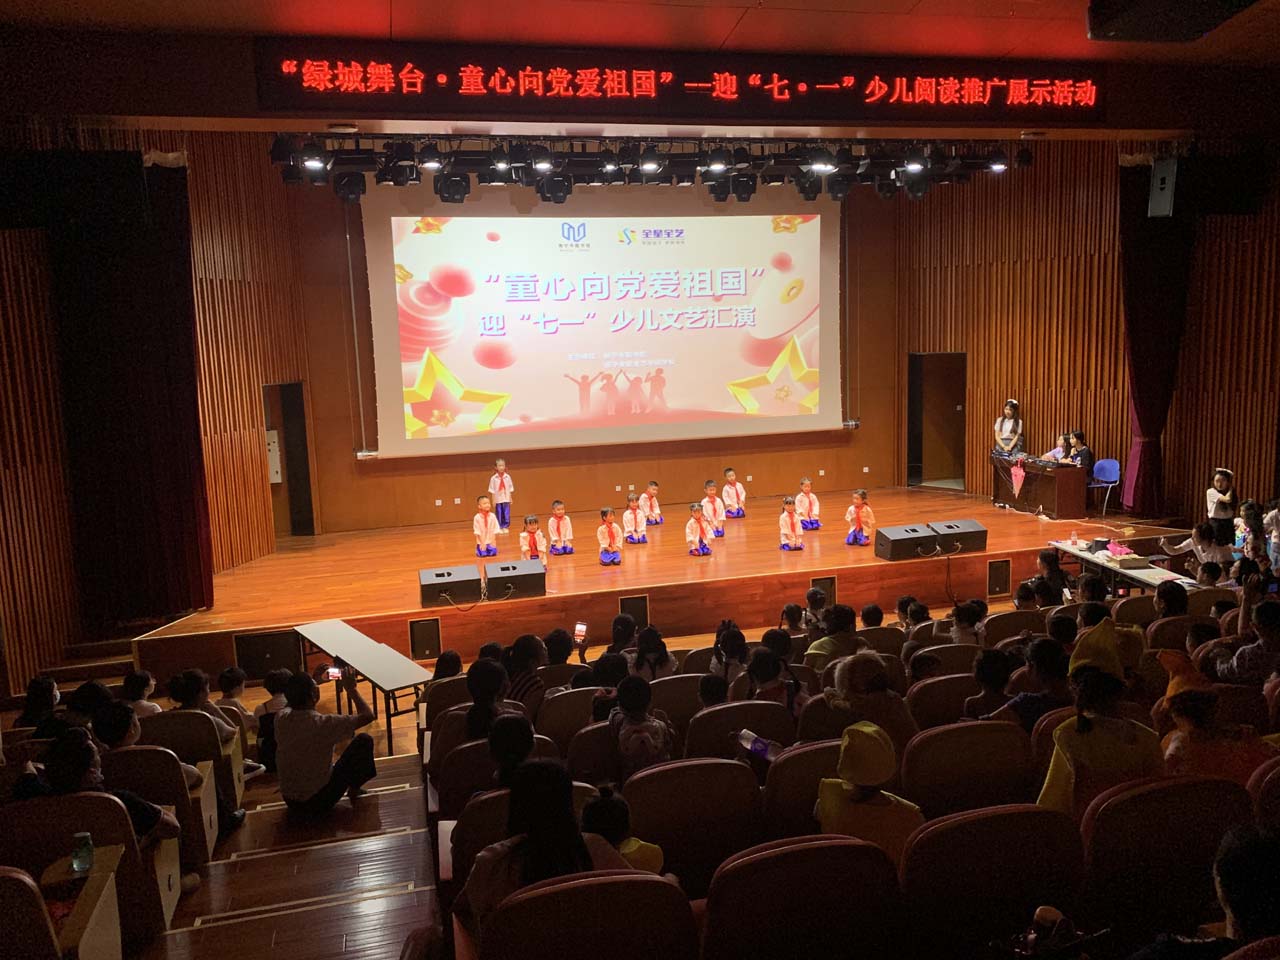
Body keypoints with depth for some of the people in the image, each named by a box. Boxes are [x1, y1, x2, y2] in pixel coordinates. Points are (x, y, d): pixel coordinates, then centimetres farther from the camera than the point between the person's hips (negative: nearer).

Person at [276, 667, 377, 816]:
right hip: (317, 804, -6)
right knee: (364, 740, 3)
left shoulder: (281, 717, -11)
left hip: (289, 801, 6)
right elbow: (368, 716, -18)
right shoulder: (323, 724, -28)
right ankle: (354, 789, 21)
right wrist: (352, 688, -7)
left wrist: (311, 681, 10)